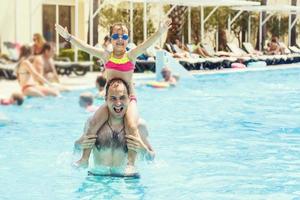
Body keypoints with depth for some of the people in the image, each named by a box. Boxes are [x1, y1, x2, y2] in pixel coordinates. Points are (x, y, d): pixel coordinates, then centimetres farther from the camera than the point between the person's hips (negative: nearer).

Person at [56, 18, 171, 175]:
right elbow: (84, 47, 0)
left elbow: (147, 44, -17)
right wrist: (68, 37, -8)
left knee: (132, 125, -27)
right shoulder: (106, 56, 4)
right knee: (93, 124, -16)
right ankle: (84, 159, -4)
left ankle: (131, 164, -25)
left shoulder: (131, 56, -2)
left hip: (129, 98, -2)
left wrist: (160, 32, -34)